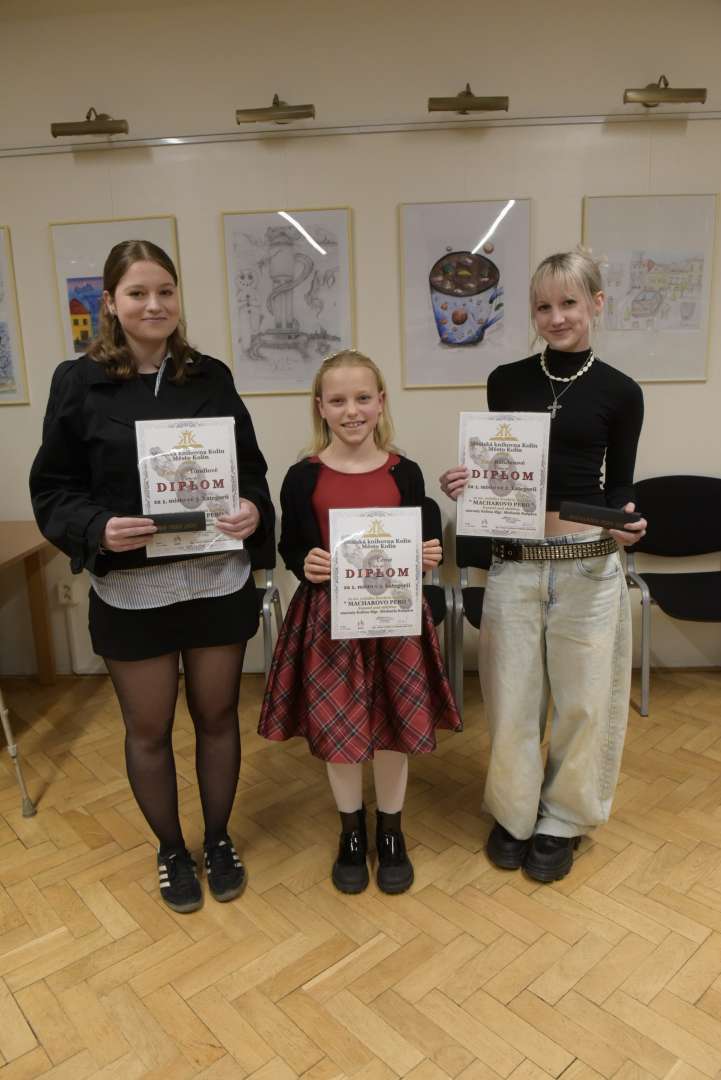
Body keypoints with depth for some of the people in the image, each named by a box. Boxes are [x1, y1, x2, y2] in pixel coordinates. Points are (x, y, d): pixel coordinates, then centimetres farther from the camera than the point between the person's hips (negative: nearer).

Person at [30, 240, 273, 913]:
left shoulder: (211, 377, 3)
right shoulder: (78, 382, -3)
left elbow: (251, 468, 7)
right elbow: (52, 490, -2)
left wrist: (254, 511, -14)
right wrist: (97, 529, -21)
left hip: (218, 578, 2)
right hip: (129, 588, -1)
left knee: (217, 715, 15)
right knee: (148, 730, 13)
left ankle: (218, 840, 38)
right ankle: (171, 851, 37)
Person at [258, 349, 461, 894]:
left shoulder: (404, 473, -1)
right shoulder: (303, 477, -4)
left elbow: (419, 545, 7)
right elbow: (290, 548, 2)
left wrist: (430, 557, -14)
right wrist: (304, 564, -20)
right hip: (328, 620, -1)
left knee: (395, 724, 12)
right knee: (337, 727, 10)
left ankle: (391, 831, 37)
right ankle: (352, 831, 36)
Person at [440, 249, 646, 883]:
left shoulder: (620, 392, 1)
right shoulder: (507, 381, 5)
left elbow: (620, 485, 4)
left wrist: (627, 519, -16)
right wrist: (465, 483, -10)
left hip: (589, 564, -1)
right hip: (514, 563, 1)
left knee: (583, 699, 10)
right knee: (512, 697, 10)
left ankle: (564, 820, 33)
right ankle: (514, 812, 34)